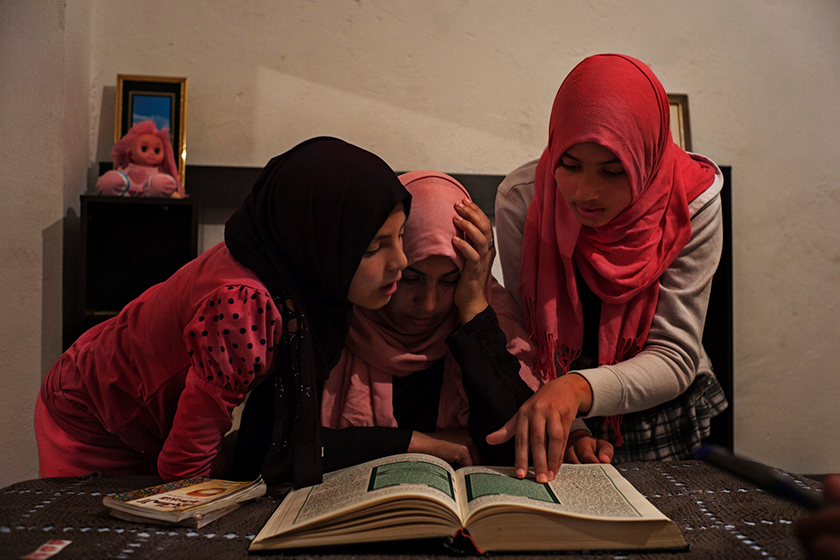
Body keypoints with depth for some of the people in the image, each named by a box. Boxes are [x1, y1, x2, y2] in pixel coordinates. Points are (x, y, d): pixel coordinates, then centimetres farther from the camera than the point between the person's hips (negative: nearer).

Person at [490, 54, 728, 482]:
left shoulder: (691, 204, -16)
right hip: (555, 426, 0)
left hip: (661, 424, 1)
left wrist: (580, 388, -36)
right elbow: (524, 338, -9)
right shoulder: (521, 200, -17)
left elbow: (675, 357, -18)